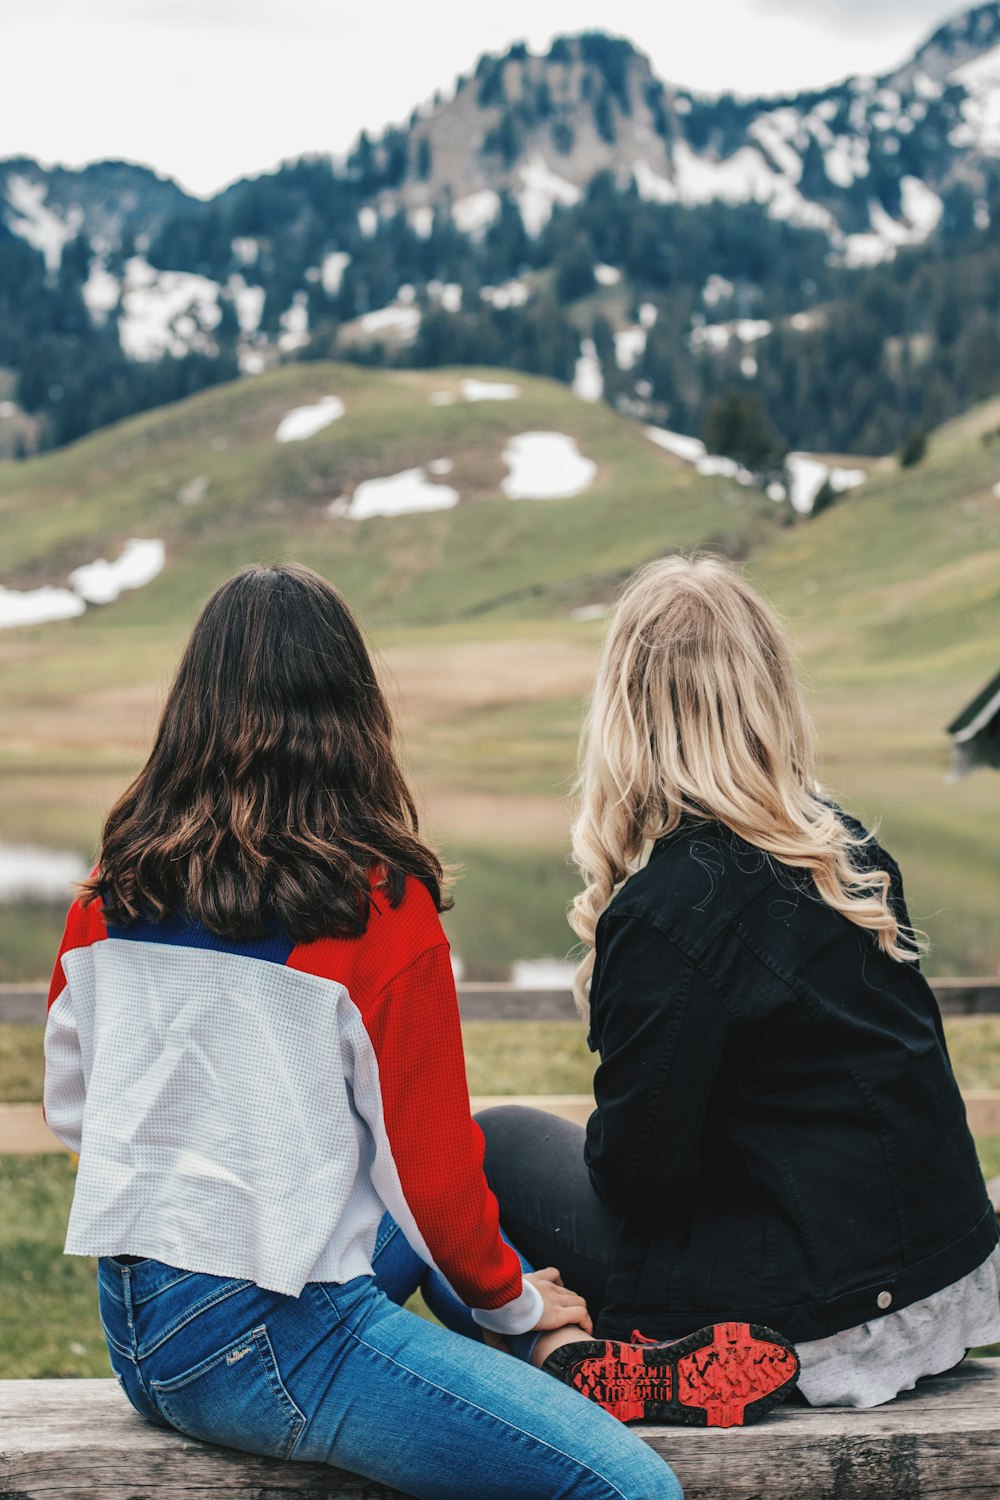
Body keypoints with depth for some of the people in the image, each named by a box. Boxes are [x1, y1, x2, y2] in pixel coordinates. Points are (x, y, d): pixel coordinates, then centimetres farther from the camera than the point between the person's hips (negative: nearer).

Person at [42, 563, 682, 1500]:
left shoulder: (111, 895, 2)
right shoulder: (382, 909, -14)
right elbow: (430, 1163, -7)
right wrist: (510, 1301, 11)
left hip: (131, 1336, 8)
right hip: (268, 1350, -8)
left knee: (396, 1228, 32)